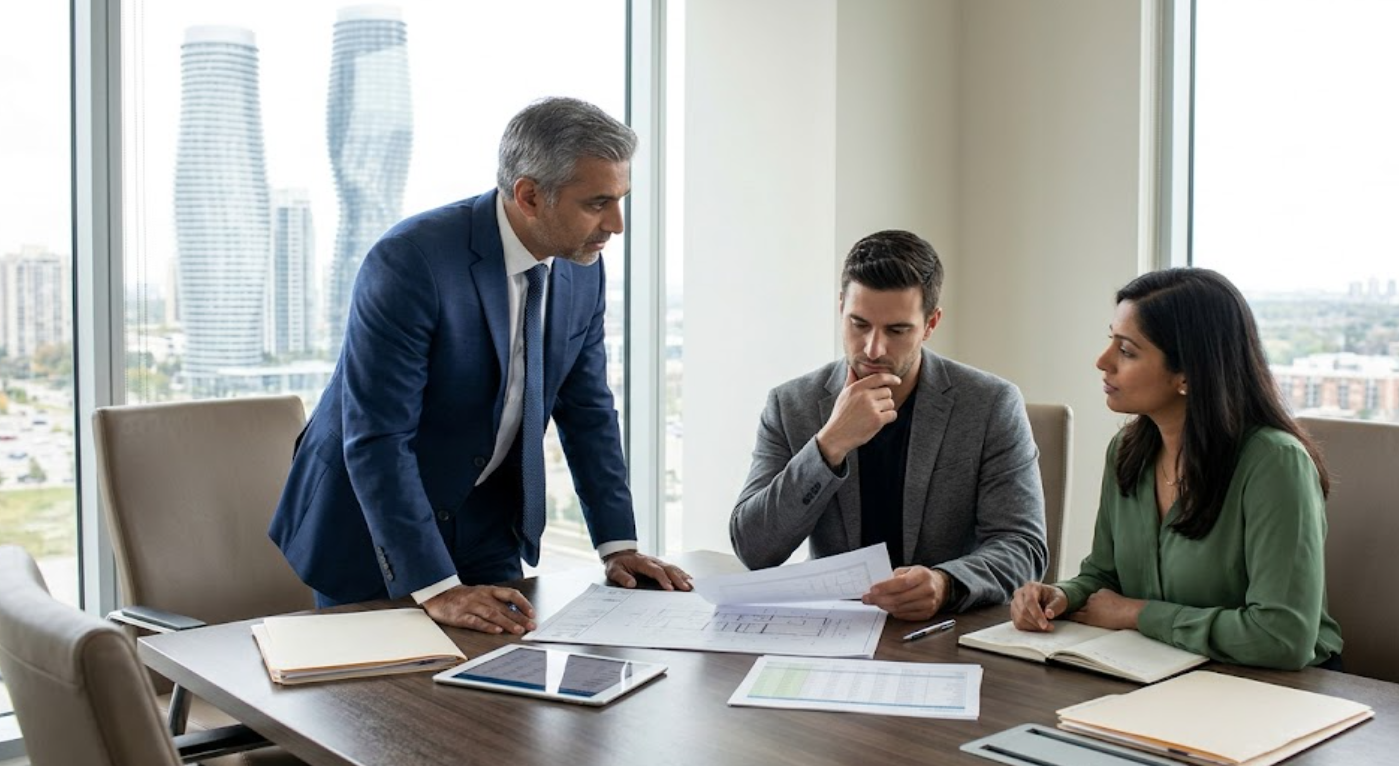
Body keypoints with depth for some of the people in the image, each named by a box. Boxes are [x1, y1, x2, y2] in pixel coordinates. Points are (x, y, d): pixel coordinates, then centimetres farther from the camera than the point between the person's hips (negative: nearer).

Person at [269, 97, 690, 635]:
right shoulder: (408, 262, -28)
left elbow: (588, 411, 4)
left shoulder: (582, 269, -6)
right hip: (371, 520, -5)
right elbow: (376, 440, -29)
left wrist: (618, 544, -2)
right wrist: (435, 588, -32)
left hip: (487, 523, 6)